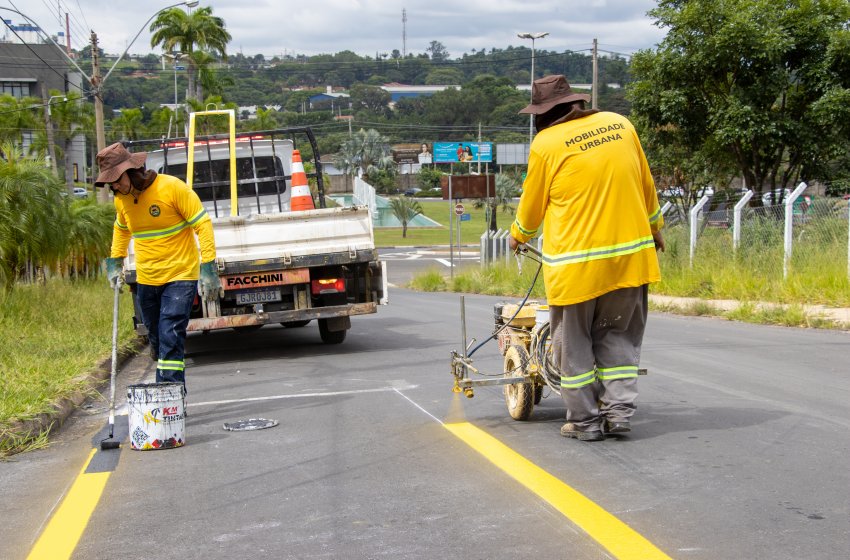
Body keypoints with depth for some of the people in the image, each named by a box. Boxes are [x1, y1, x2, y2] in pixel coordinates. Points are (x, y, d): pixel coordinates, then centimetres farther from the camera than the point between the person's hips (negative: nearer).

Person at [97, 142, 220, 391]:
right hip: (145, 280, 6)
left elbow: (203, 224, -14)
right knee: (157, 340, 12)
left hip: (180, 277, -6)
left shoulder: (172, 187, -16)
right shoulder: (122, 198, 3)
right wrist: (115, 261, 18)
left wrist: (208, 268, -19)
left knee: (171, 338, -16)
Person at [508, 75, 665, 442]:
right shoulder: (620, 124, 5)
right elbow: (646, 185, 14)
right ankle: (619, 411, 11)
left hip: (577, 260, -4)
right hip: (629, 252, 4)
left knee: (575, 343, 9)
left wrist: (518, 236, 24)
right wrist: (654, 227, 30)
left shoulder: (546, 143, -7)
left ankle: (585, 421, 12)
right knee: (618, 336, 16)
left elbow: (532, 204, 5)